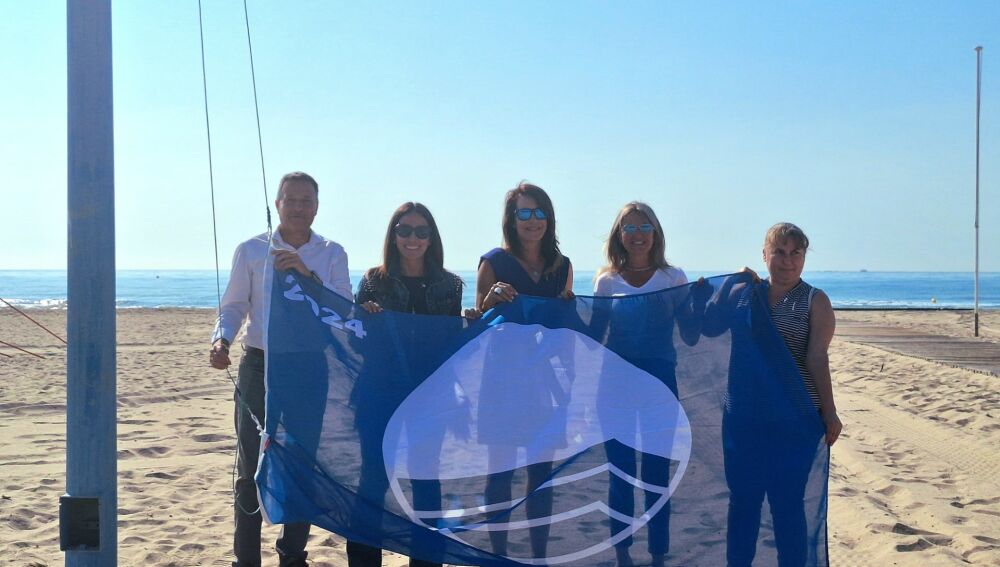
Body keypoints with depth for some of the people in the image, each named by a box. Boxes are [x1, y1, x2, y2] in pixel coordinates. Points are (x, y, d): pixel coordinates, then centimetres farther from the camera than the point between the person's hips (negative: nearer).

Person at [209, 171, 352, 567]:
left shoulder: (331, 254, 5)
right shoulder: (250, 251, 3)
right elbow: (233, 306, 5)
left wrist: (309, 275, -21)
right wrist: (221, 340, -15)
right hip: (259, 367, -1)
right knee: (251, 468, 0)